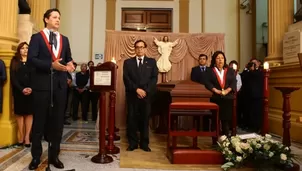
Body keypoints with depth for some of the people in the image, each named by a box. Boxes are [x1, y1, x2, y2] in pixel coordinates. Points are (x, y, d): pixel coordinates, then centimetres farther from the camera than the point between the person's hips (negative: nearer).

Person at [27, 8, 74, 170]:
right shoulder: (37, 37, 1)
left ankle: (54, 155, 21)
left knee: (58, 121, 8)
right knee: (39, 120, 6)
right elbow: (31, 59, -10)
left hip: (60, 84, 4)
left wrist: (70, 64, -8)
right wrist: (51, 65, -21)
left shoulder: (64, 39, 15)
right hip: (42, 84, -4)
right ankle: (36, 156, 20)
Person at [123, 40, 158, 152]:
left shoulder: (152, 62, 10)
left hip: (147, 95, 0)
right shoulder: (128, 62, 9)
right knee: (131, 119, 2)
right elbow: (126, 78, -1)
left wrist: (145, 91, -11)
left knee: (145, 119, 5)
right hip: (132, 95, 0)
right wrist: (136, 89, -13)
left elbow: (154, 78, 1)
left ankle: (144, 143, 16)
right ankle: (133, 143, 14)